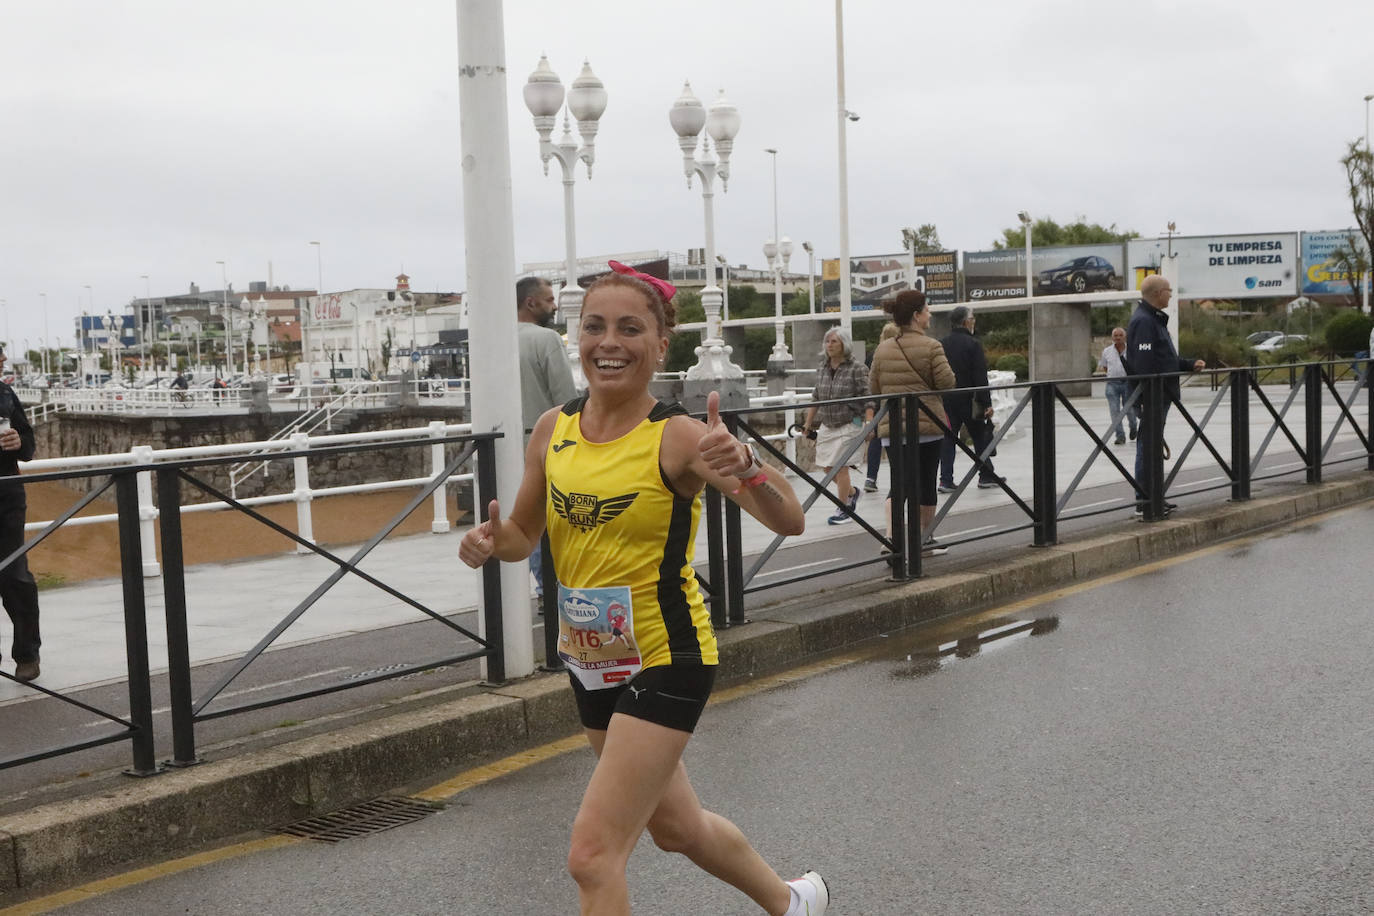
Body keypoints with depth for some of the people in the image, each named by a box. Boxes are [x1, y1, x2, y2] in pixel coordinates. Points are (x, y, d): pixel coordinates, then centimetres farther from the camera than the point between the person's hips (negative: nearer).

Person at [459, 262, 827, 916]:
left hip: (666, 660, -7)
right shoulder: (553, 429, -1)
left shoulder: (678, 437, -18)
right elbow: (523, 535, 12)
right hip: (591, 661, 7)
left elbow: (789, 521, -26)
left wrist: (743, 466, -45)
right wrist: (492, 541, -11)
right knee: (675, 826, 25)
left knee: (592, 856, -13)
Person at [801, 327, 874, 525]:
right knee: (824, 464, 8)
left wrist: (869, 423, -20)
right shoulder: (822, 368, 7)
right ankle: (851, 492, 32)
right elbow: (816, 397, 17)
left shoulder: (856, 369, -11)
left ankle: (844, 509, 4)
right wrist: (808, 422, 19)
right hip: (827, 425, 7)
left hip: (849, 423, -7)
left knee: (840, 465, -8)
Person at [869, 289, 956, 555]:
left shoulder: (883, 349, 5)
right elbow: (947, 383, -10)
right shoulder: (930, 347, -8)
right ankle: (924, 538, 22)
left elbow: (874, 388, 10)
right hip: (928, 424, -3)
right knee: (926, 483, 12)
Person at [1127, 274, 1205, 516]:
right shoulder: (1144, 322, -17)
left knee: (1153, 447, 14)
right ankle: (1145, 501, -2)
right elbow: (1144, 365, -23)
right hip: (1152, 396, -11)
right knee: (1148, 447, -6)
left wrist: (1190, 365, 16)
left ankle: (1151, 498, 21)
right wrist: (1148, 400, -25)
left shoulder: (1155, 319, 18)